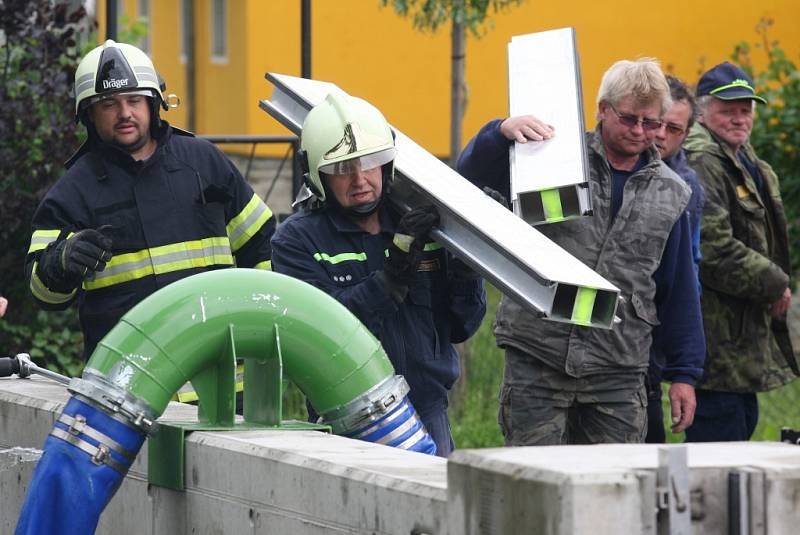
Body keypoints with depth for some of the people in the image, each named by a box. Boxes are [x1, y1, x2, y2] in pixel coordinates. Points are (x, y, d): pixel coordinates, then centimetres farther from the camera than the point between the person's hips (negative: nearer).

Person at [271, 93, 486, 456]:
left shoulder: (422, 226, 8)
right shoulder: (297, 239, -2)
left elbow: (461, 328, 13)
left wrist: (465, 272, -5)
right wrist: (394, 274, -20)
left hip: (428, 416, 3)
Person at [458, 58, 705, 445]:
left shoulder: (670, 194, 11)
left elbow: (679, 292, 15)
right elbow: (473, 175, -1)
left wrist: (684, 373, 13)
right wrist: (503, 132, -21)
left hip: (616, 376, 2)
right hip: (536, 363, -2)